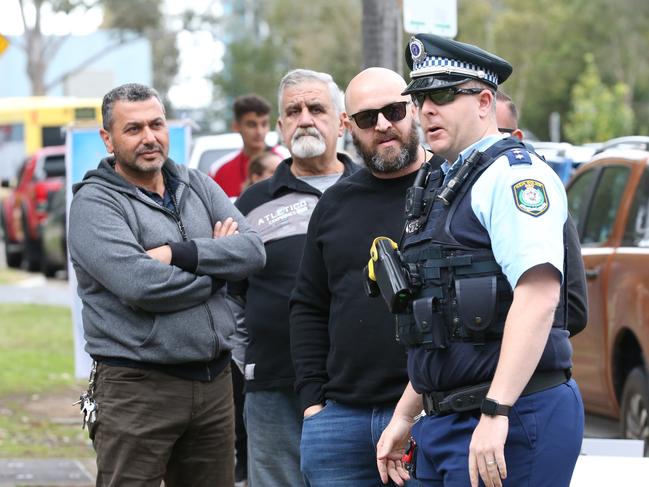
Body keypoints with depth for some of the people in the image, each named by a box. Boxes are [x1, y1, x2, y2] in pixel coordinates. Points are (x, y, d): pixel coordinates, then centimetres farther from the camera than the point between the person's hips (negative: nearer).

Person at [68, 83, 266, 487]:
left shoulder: (198, 187, 13)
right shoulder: (94, 203, -6)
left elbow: (253, 250, -2)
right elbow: (140, 285, -21)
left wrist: (178, 254, -15)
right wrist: (215, 263, -5)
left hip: (214, 381, 6)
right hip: (138, 388, -6)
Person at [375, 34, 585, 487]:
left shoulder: (514, 174, -10)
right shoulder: (449, 187, 21)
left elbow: (538, 295, -23)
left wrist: (496, 413, -29)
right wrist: (404, 417, 25)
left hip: (514, 418, -9)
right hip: (446, 425, 9)